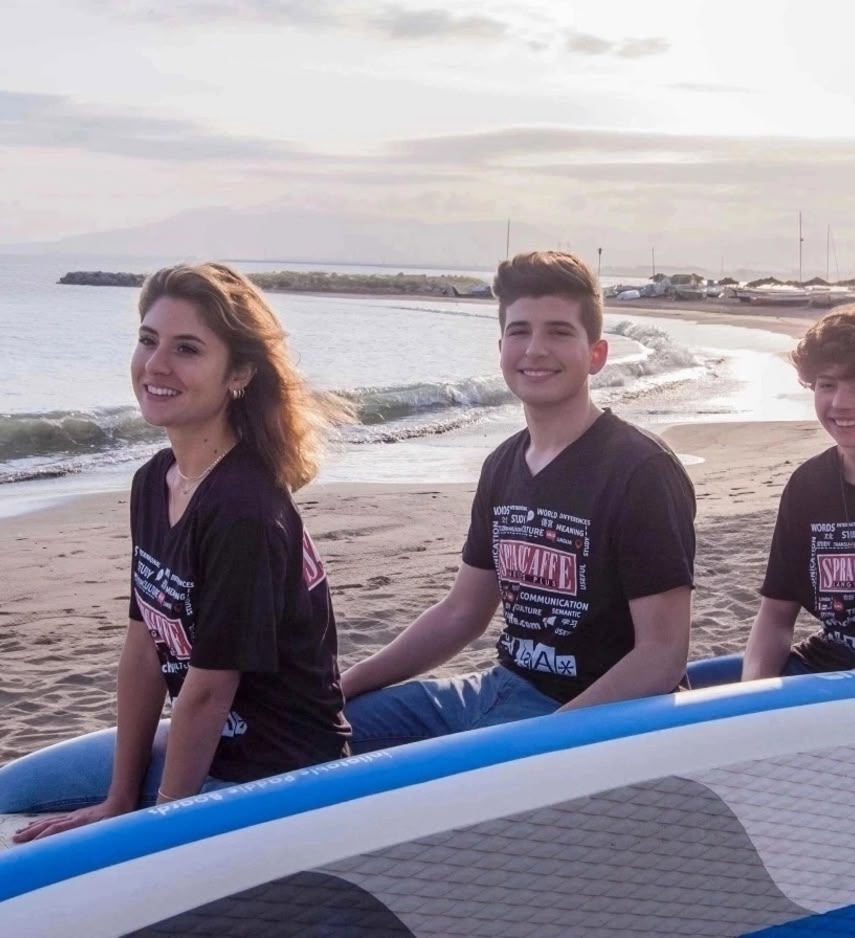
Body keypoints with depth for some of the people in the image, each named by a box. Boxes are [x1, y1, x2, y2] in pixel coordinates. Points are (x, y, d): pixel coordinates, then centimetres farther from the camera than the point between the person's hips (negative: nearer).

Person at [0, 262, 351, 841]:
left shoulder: (243, 510, -26)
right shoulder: (154, 482, 1)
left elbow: (207, 688, -21)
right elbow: (144, 649, 3)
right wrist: (119, 801, 4)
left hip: (277, 776, -9)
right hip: (205, 745, 9)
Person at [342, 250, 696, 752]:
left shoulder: (642, 471, -15)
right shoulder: (504, 466, 9)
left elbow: (662, 656, -18)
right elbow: (460, 613, 16)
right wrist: (344, 686, 7)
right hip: (501, 689, 8)